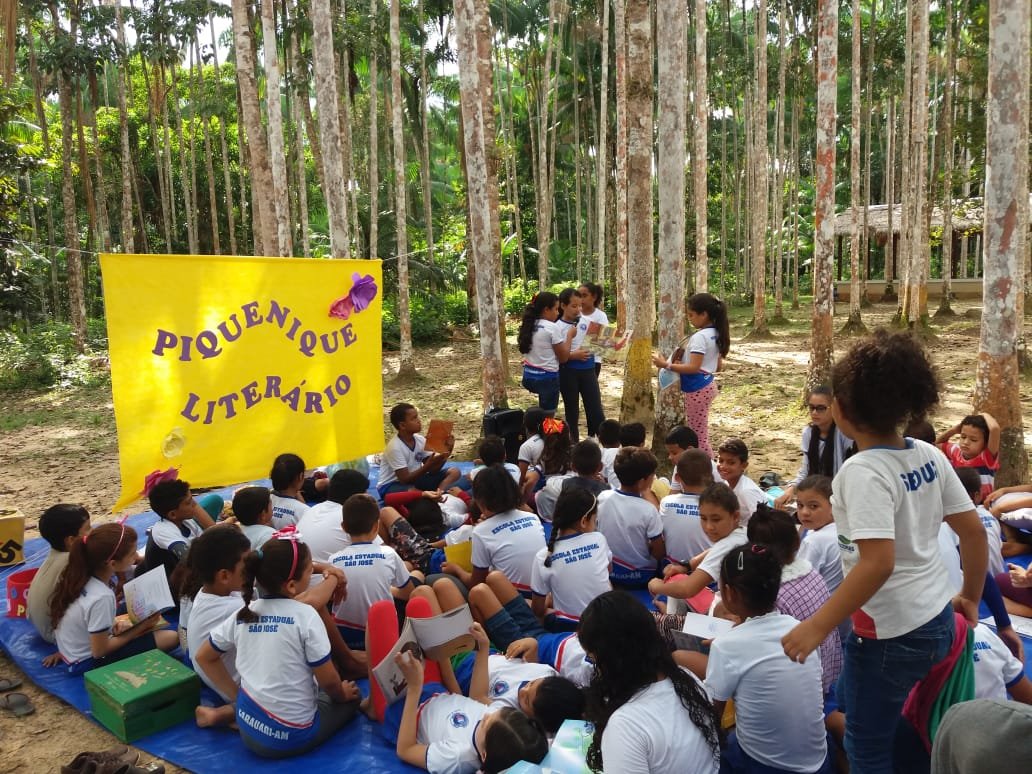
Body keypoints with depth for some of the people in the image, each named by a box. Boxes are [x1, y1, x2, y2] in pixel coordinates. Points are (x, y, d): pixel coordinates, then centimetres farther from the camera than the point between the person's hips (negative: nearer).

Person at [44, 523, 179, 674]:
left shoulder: (80, 576, -9)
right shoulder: (101, 598, -32)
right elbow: (100, 651, -22)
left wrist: (112, 626, -4)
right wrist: (141, 627, -13)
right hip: (88, 662, -8)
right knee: (171, 638, -15)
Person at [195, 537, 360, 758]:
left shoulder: (243, 614, -1)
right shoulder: (305, 615, -17)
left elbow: (204, 657, 12)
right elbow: (328, 681, -10)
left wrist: (236, 695, 16)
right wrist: (342, 694, 11)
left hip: (249, 731, 7)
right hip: (291, 736, -7)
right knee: (351, 697, 18)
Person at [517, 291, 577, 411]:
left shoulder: (529, 325, 6)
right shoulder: (553, 327, -14)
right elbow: (563, 358, -8)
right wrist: (570, 335, 2)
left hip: (529, 376, 7)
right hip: (547, 378, -7)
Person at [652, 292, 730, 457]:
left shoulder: (699, 337, -19)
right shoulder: (715, 334, 9)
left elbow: (693, 368, -24)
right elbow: (718, 366, 15)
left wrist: (667, 365, -21)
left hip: (697, 390, -10)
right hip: (707, 386, 10)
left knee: (698, 436, -3)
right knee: (701, 434, 16)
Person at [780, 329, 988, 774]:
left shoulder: (864, 471, -25)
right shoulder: (929, 455, -1)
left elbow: (878, 563, -33)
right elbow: (974, 531, 5)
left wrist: (817, 627, -27)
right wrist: (971, 598, 19)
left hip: (891, 633, -8)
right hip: (937, 621, 8)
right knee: (851, 709, 28)